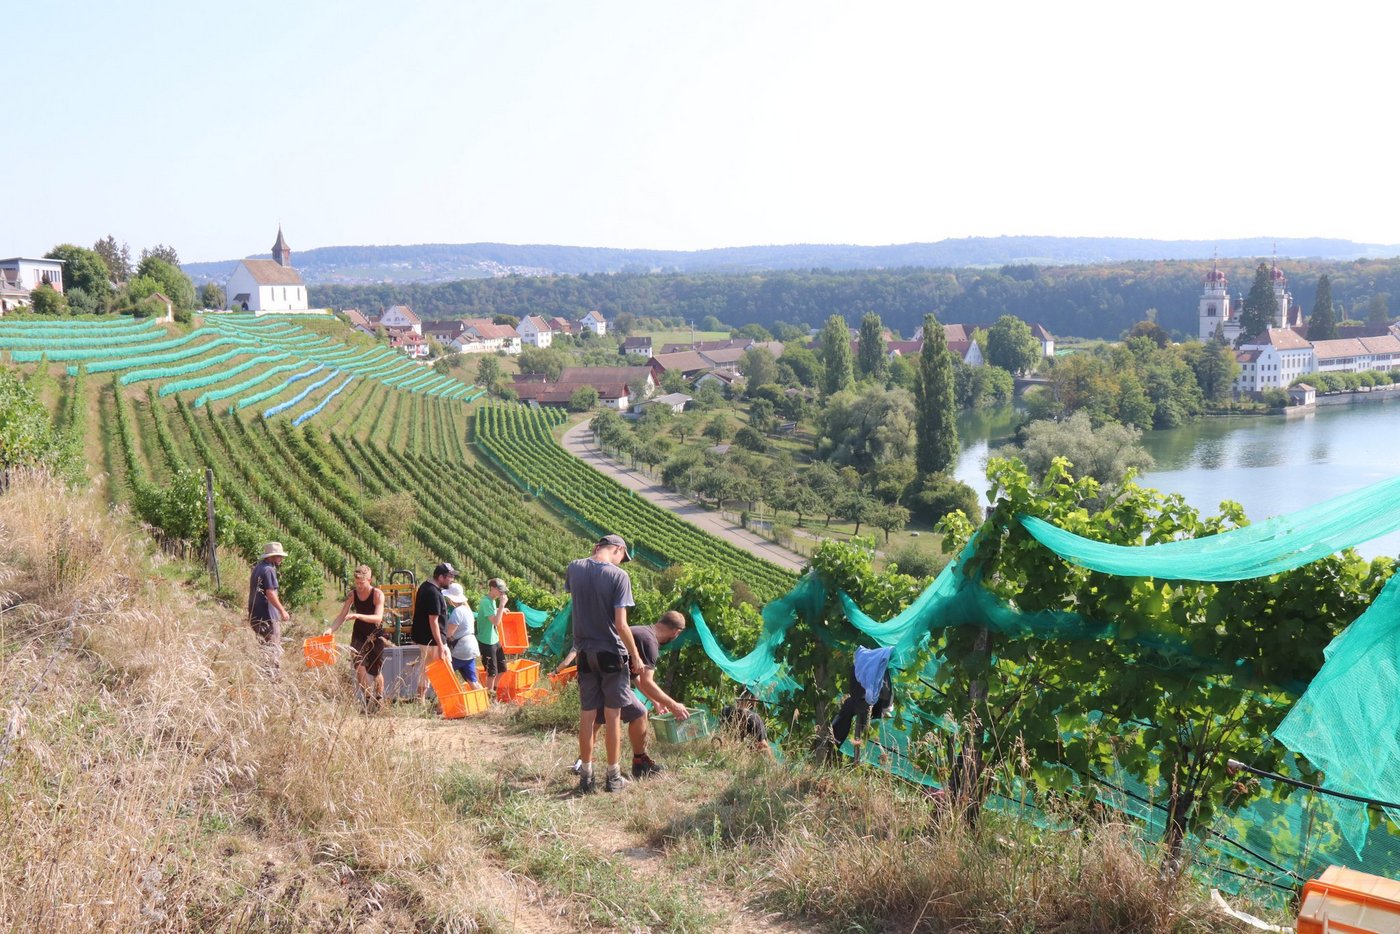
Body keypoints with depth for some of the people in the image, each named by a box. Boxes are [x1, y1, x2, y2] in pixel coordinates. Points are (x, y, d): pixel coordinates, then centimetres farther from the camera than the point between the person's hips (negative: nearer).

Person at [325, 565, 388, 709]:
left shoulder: (377, 594, -17)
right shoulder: (352, 594, -5)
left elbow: (378, 618, -28)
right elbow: (341, 616, -5)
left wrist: (358, 616, -41)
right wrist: (331, 629, -22)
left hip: (376, 634, -3)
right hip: (359, 633, 3)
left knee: (376, 670, 6)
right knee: (360, 666, -14)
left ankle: (380, 698, 28)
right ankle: (368, 698, -4)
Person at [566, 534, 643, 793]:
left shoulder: (574, 568, -2)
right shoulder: (618, 576, -16)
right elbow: (621, 625, -17)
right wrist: (635, 656, -4)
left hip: (585, 653, 4)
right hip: (612, 654, -4)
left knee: (586, 716, 11)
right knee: (612, 716, 6)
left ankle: (586, 776, 18)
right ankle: (613, 777, 14)